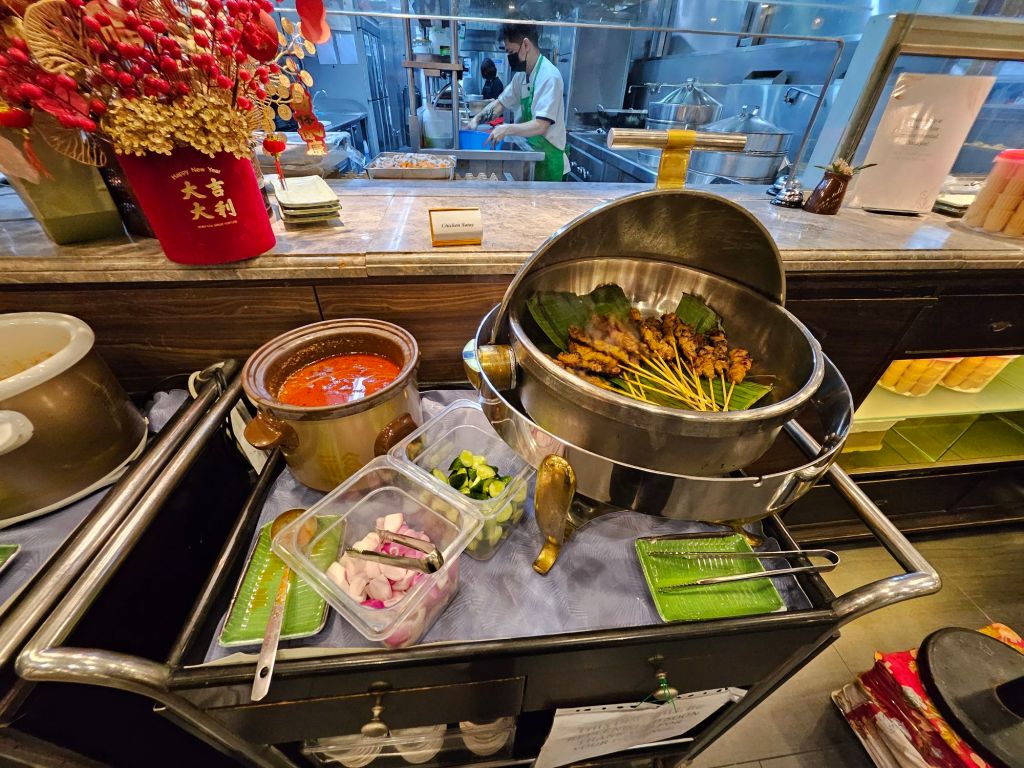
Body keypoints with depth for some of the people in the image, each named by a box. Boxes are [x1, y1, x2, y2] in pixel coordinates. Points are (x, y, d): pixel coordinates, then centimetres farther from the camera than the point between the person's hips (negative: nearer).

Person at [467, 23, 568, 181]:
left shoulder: (549, 77, -18)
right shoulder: (521, 75, 7)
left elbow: (541, 126, -25)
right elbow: (500, 103, 16)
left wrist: (507, 129, -24)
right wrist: (477, 120, 1)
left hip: (548, 161, -8)